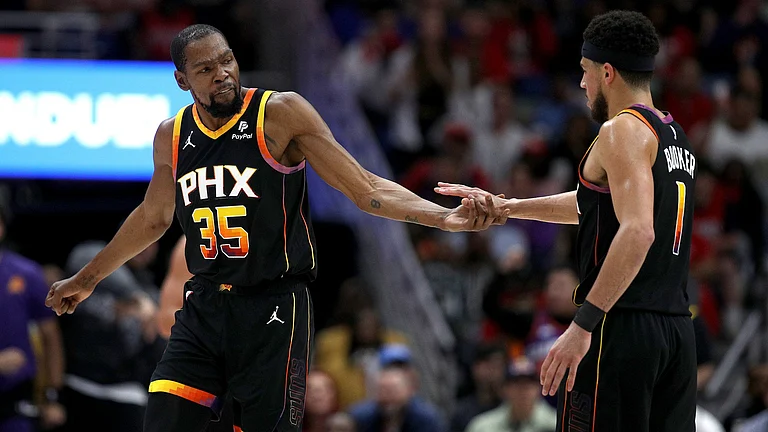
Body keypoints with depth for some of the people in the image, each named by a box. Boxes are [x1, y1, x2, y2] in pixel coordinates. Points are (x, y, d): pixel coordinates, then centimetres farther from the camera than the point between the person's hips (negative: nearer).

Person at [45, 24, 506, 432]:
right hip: (204, 308, 4)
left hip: (273, 308, -4)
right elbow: (153, 217, 25)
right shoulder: (172, 135, 7)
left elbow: (365, 188, -9)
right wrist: (88, 278, 35)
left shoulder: (280, 114, -8)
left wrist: (445, 217, -22)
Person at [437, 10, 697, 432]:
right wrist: (506, 206, 34)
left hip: (620, 324, -9)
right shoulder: (676, 136, 19)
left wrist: (583, 323, -26)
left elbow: (637, 231, -23)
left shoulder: (624, 129, -9)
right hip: (676, 329, 9)